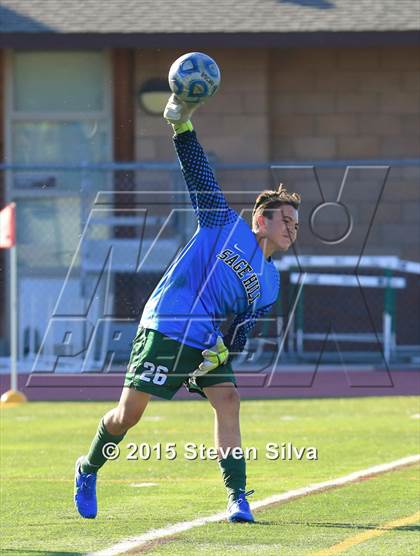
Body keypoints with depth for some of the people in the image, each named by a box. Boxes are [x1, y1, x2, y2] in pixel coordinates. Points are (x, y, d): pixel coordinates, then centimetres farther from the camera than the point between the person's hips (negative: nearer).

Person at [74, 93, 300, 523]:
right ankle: (88, 470, 22)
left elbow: (243, 330, 10)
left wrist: (223, 351, -11)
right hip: (164, 329, -4)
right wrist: (182, 126, -9)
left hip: (207, 342, 4)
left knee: (227, 399, -18)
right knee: (129, 413, -5)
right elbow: (198, 175, 0)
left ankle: (237, 498, -19)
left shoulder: (270, 285, 12)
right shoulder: (225, 224, 2)